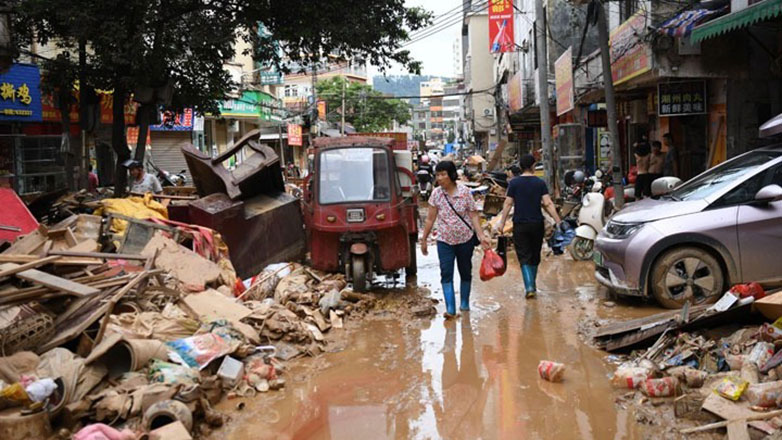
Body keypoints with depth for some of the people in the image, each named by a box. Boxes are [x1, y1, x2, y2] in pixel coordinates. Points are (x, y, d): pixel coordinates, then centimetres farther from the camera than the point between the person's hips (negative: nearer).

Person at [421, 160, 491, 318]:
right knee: (446, 273, -11)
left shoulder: (465, 192, -8)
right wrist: (424, 239, 6)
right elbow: (430, 219, 3)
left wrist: (481, 236, -15)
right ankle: (450, 308, -13)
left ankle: (464, 303, 30)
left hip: (465, 239, 0)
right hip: (445, 240, 0)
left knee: (465, 272, 13)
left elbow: (473, 216, -6)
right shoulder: (436, 194, -4)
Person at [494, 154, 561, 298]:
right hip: (537, 224, 1)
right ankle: (532, 284, 28)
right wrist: (558, 221, -5)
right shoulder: (540, 183, -1)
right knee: (535, 256, 16)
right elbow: (548, 203, -7)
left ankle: (529, 287, -14)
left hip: (520, 225, -1)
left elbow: (508, 204, -3)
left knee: (524, 257, 0)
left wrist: (501, 223, 3)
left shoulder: (514, 183, -2)